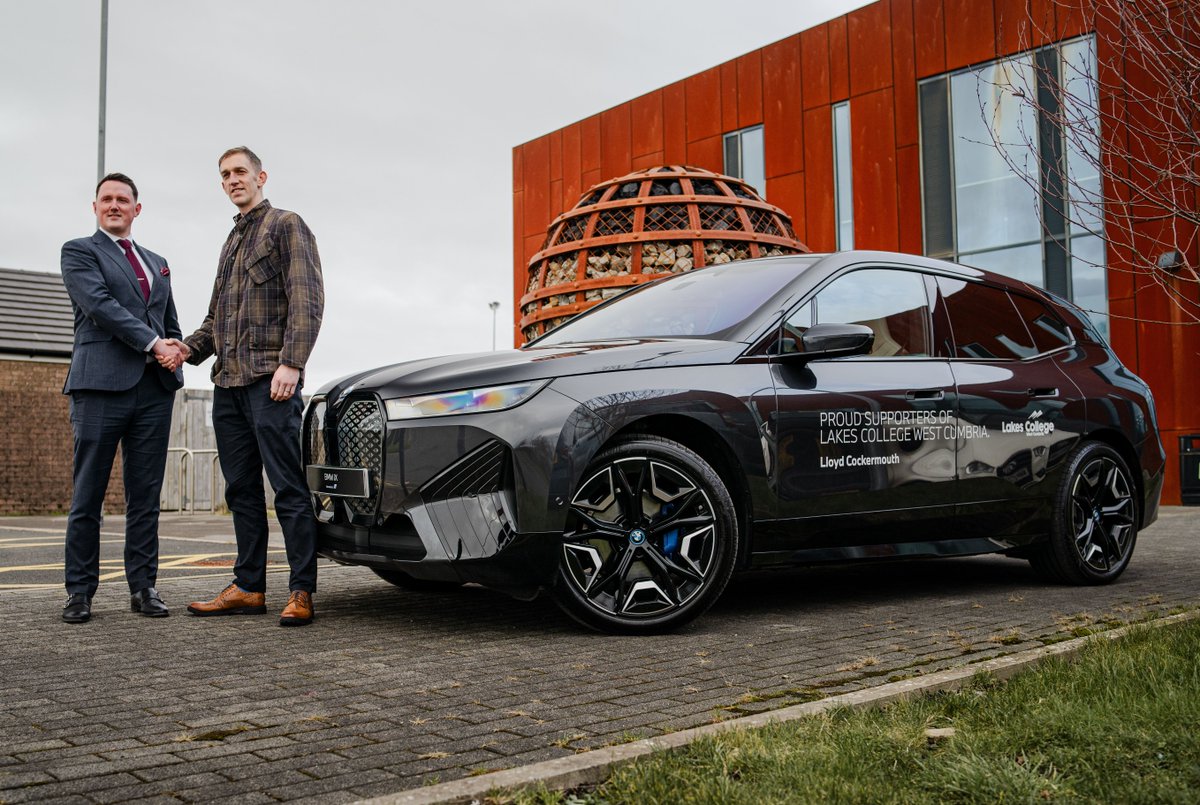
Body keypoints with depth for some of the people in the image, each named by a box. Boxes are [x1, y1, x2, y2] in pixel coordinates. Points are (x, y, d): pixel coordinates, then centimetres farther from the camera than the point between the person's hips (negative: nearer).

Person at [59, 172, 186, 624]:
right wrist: (153, 344, -14)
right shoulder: (79, 251, 7)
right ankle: (80, 591, 7)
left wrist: (175, 349, 4)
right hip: (101, 384, -5)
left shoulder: (157, 263, 24)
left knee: (145, 497, 4)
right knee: (88, 497, -1)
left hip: (154, 388, 5)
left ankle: (143, 587, 9)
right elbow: (100, 305, -9)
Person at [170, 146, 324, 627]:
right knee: (242, 491, 9)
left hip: (270, 380, -8)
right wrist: (190, 348, 9)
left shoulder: (286, 226, 3)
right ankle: (249, 588, 15)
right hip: (228, 381, 8)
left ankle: (301, 593, -7)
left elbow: (307, 299, -10)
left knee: (288, 488, -9)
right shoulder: (232, 242, 26)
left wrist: (290, 363, -20)